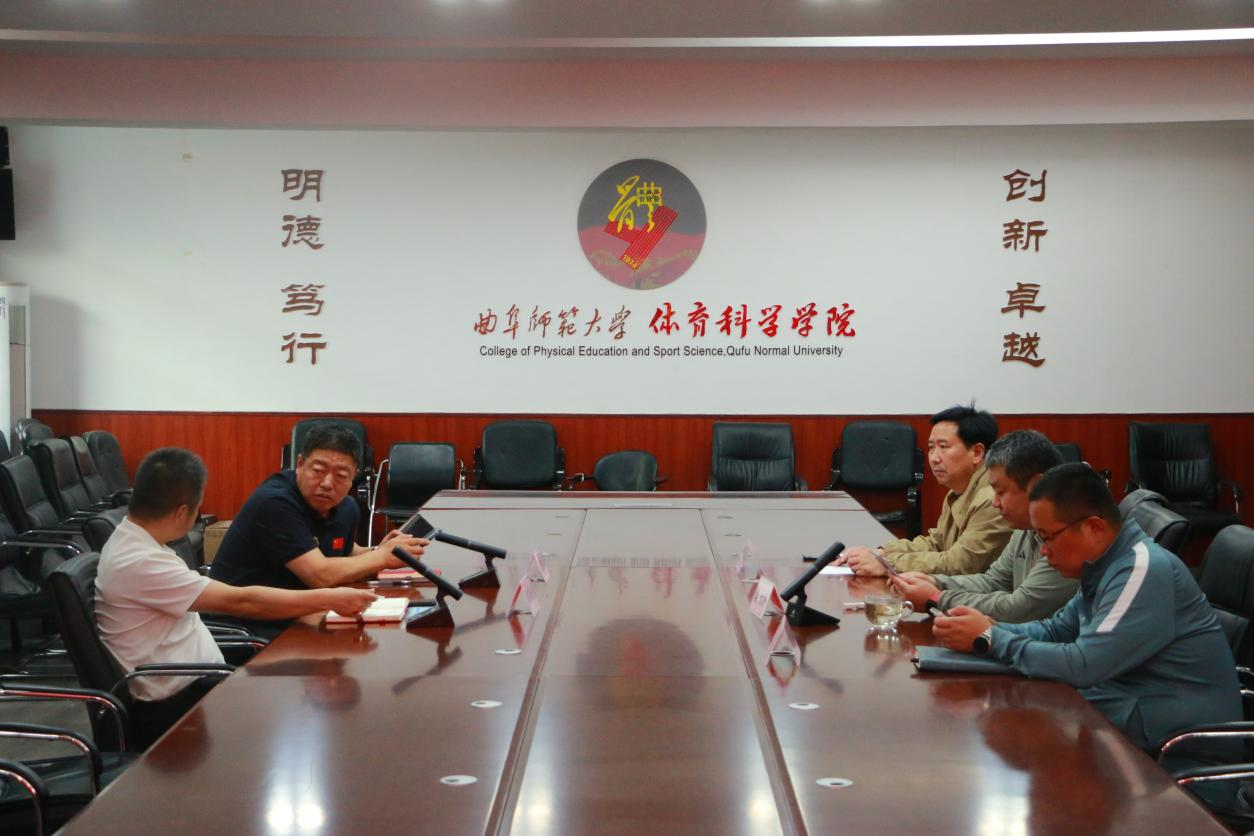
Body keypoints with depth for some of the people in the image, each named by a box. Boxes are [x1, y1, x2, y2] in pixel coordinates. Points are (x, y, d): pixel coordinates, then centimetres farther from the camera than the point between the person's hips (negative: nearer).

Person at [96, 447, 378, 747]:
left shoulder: (133, 542, 7)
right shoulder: (138, 562, -24)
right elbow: (241, 602, -23)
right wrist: (331, 600, -17)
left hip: (188, 682, 10)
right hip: (169, 708, -10)